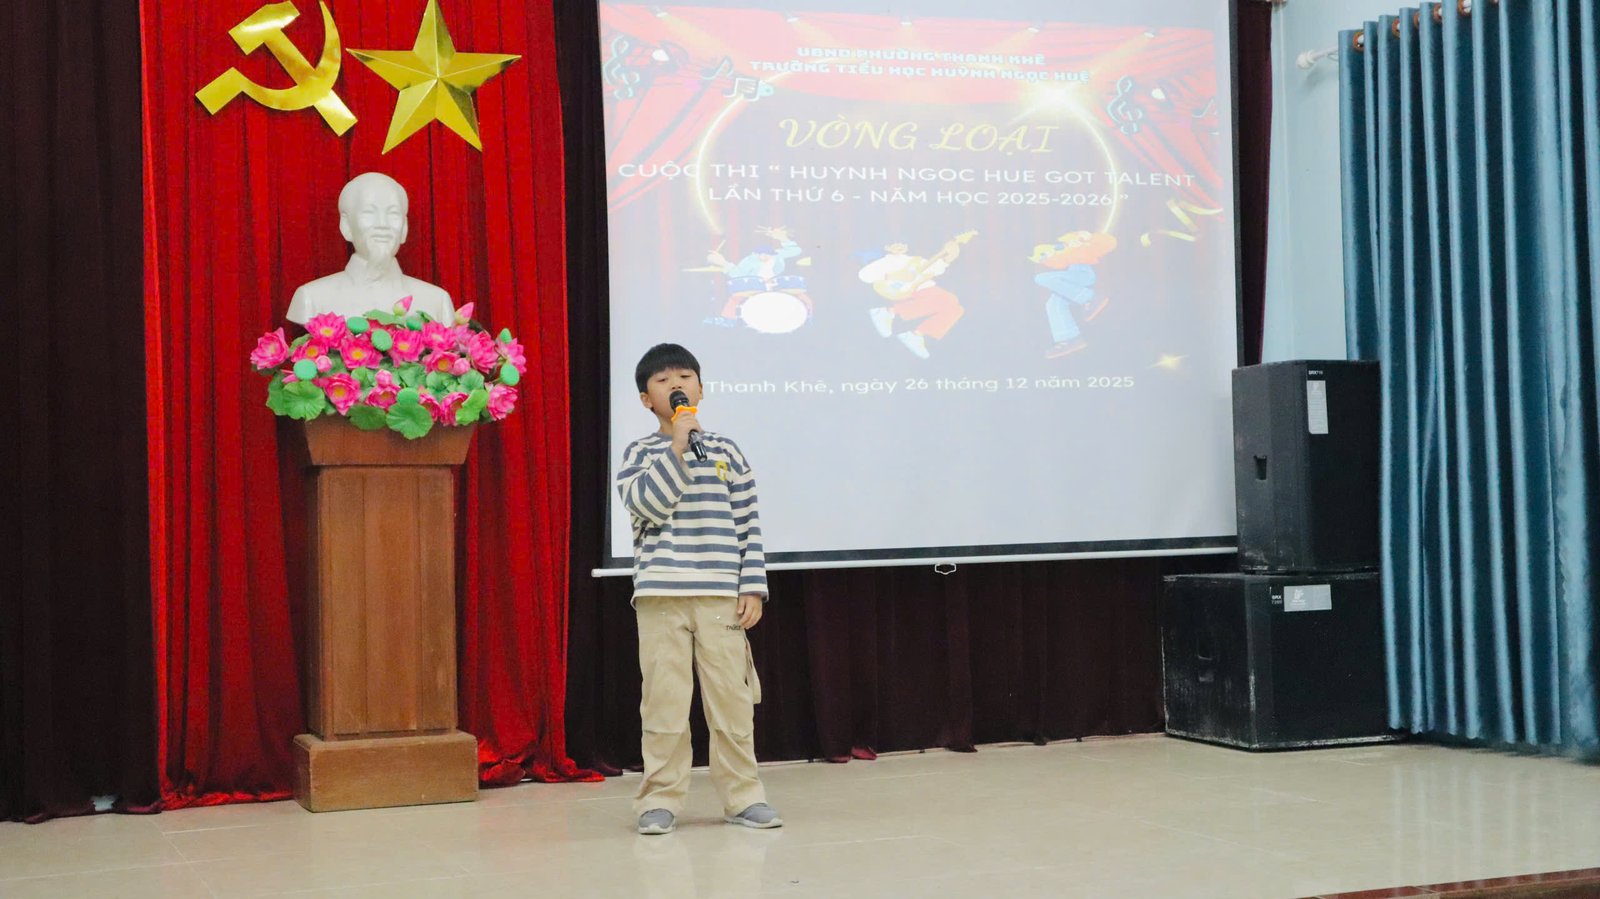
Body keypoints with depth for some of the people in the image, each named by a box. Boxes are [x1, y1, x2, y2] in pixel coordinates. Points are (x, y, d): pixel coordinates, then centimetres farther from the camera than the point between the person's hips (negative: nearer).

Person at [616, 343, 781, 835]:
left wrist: (753, 587, 0)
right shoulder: (639, 453, 6)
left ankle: (743, 796, 12)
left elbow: (748, 524, 7)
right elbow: (647, 506, -12)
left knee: (732, 699, 3)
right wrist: (677, 446, -12)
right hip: (661, 594, -1)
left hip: (721, 595, 1)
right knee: (664, 700, 0)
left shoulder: (726, 451, 9)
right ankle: (660, 799, 8)